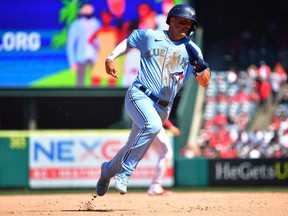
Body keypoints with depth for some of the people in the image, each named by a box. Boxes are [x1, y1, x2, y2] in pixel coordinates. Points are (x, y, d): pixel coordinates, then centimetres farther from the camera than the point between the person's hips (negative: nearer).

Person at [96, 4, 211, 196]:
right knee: (153, 125, -33)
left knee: (134, 147, 8)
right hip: (139, 95, -4)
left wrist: (200, 65, -21)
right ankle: (125, 172, -24)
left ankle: (108, 170, 37)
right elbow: (128, 42, 21)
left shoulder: (192, 50, 6)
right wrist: (111, 58, 4)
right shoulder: (150, 36, 3)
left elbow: (204, 82, 1)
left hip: (162, 107, 4)